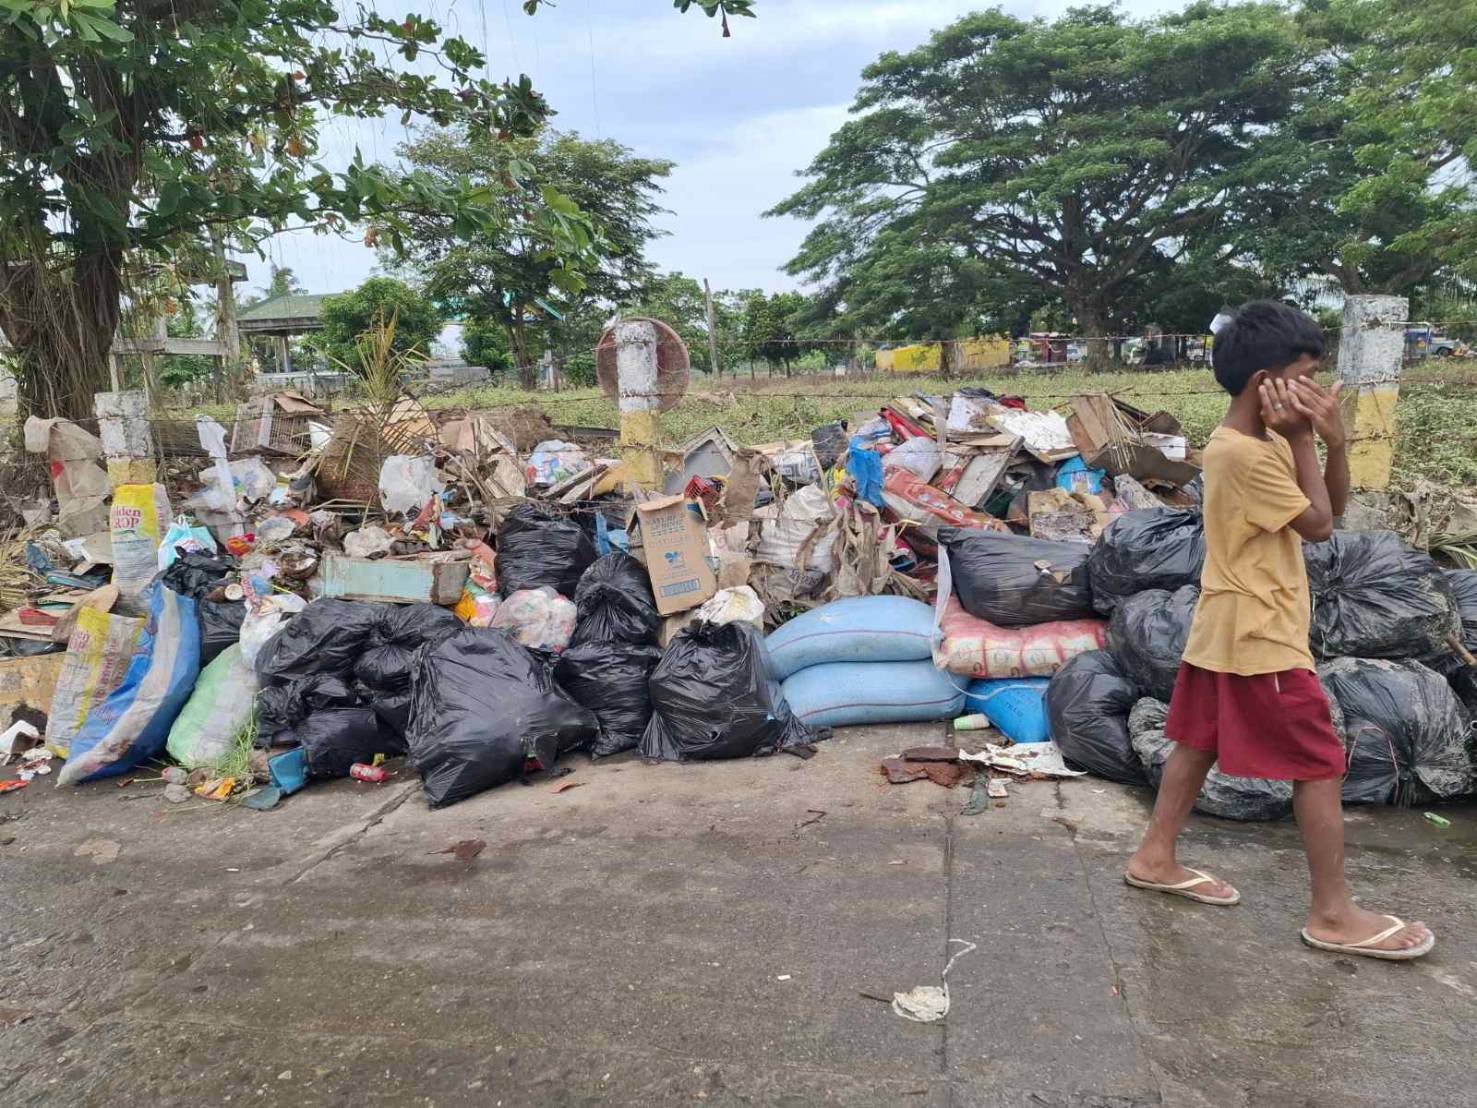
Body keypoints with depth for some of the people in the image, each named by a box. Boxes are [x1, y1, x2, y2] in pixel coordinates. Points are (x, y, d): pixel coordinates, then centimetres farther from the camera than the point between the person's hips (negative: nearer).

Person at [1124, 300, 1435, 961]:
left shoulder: (1260, 442, 8)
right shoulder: (1246, 455, -22)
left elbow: (1335, 506, 7)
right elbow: (1318, 525, -14)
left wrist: (1332, 441, -8)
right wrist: (1302, 439, -13)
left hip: (1227, 629, 10)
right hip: (1259, 636, -10)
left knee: (1199, 744, 17)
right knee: (1321, 766, 1)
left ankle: (1156, 859, 28)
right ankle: (1333, 914, 12)